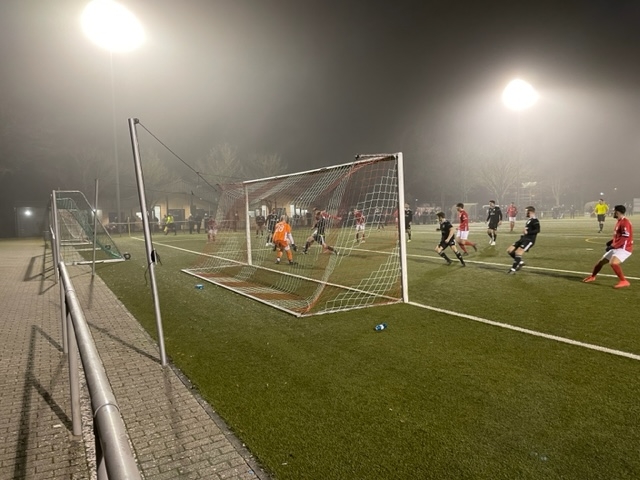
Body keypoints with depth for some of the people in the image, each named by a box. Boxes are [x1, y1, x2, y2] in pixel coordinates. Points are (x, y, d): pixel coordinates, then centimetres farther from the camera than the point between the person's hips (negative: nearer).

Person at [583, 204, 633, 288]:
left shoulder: (625, 222, -18)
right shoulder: (619, 221, 13)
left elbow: (625, 238, -25)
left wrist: (613, 246, -24)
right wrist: (611, 242, 8)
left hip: (624, 248, -10)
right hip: (616, 248, 10)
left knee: (613, 262, -31)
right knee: (601, 261, 16)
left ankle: (623, 281, -23)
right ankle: (592, 277, 35)